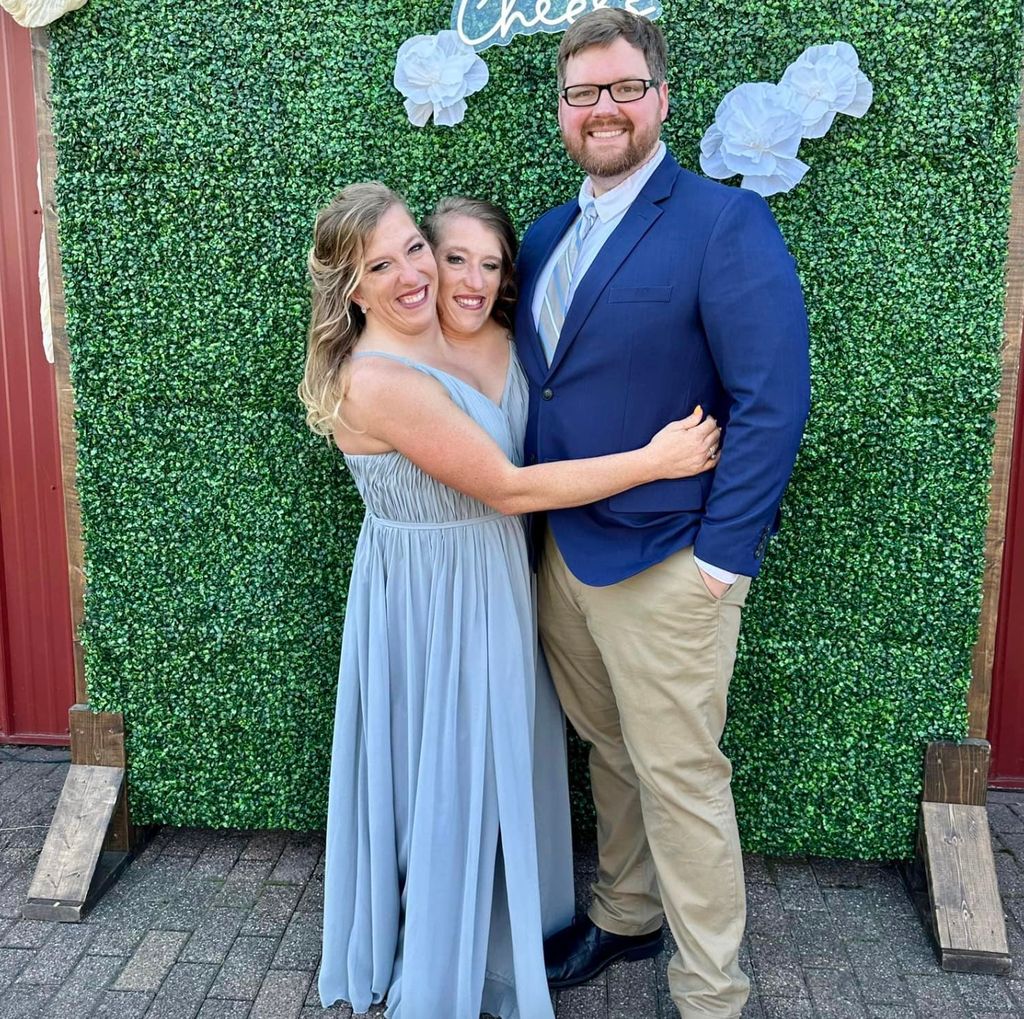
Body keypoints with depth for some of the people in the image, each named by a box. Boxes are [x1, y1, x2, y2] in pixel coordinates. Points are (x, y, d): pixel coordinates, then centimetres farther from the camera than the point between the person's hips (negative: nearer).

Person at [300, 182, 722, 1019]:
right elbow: (509, 489, -23)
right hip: (431, 599, -7)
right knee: (447, 782, 10)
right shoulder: (378, 380, -25)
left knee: (493, 771, 22)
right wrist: (653, 461, -19)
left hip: (492, 583, 8)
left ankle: (497, 940, 47)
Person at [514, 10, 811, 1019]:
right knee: (608, 750, 21)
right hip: (563, 549, 7)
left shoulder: (724, 222, -11)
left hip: (667, 564, -6)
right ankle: (625, 916, 43)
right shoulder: (547, 236, 11)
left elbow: (773, 397, -16)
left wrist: (722, 557, -17)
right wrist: (540, 522, 8)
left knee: (679, 779, 5)